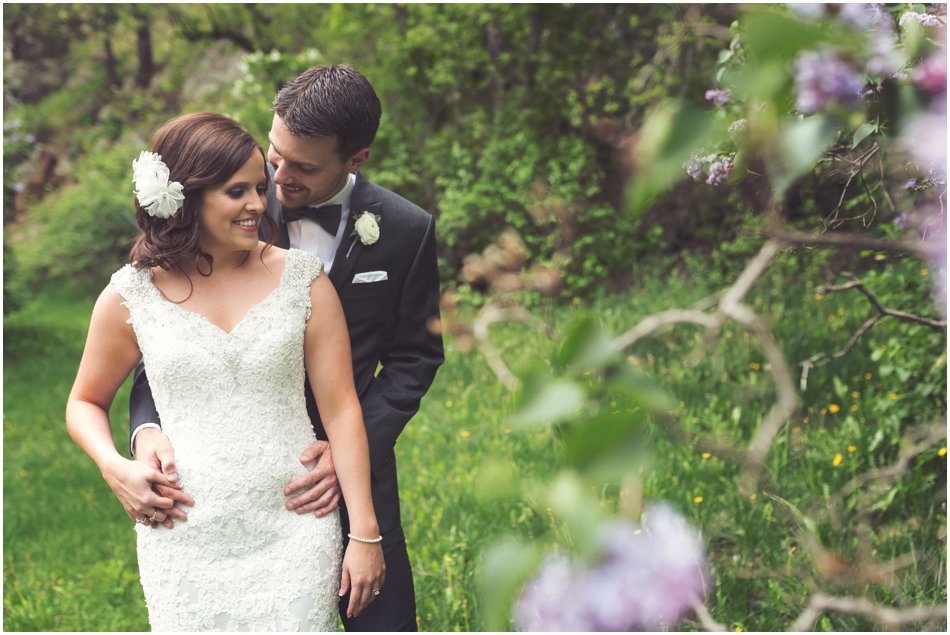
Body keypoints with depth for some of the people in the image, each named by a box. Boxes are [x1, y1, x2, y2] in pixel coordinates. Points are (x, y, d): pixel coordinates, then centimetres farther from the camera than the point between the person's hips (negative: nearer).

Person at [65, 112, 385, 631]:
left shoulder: (302, 278, 1)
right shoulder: (130, 296, 1)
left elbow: (340, 408, -1)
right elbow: (85, 402, 15)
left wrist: (365, 534, -4)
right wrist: (114, 467, -6)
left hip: (295, 531, 0)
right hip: (186, 538, 0)